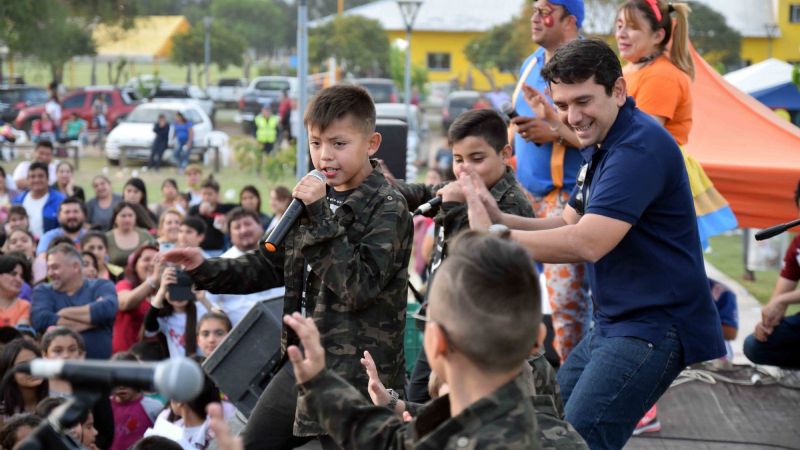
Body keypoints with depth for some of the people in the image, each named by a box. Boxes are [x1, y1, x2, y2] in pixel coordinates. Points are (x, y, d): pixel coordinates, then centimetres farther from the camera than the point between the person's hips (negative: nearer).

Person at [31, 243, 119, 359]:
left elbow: (107, 309, -13)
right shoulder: (43, 291, 11)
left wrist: (65, 313, -5)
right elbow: (40, 320, -9)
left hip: (100, 363, 0)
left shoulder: (101, 286, 8)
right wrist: (92, 320, -8)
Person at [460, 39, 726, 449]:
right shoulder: (600, 147, 14)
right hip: (613, 324, 11)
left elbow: (587, 243, -29)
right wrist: (500, 218, -4)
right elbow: (570, 225, 14)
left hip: (656, 330, -11)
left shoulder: (640, 147, -21)